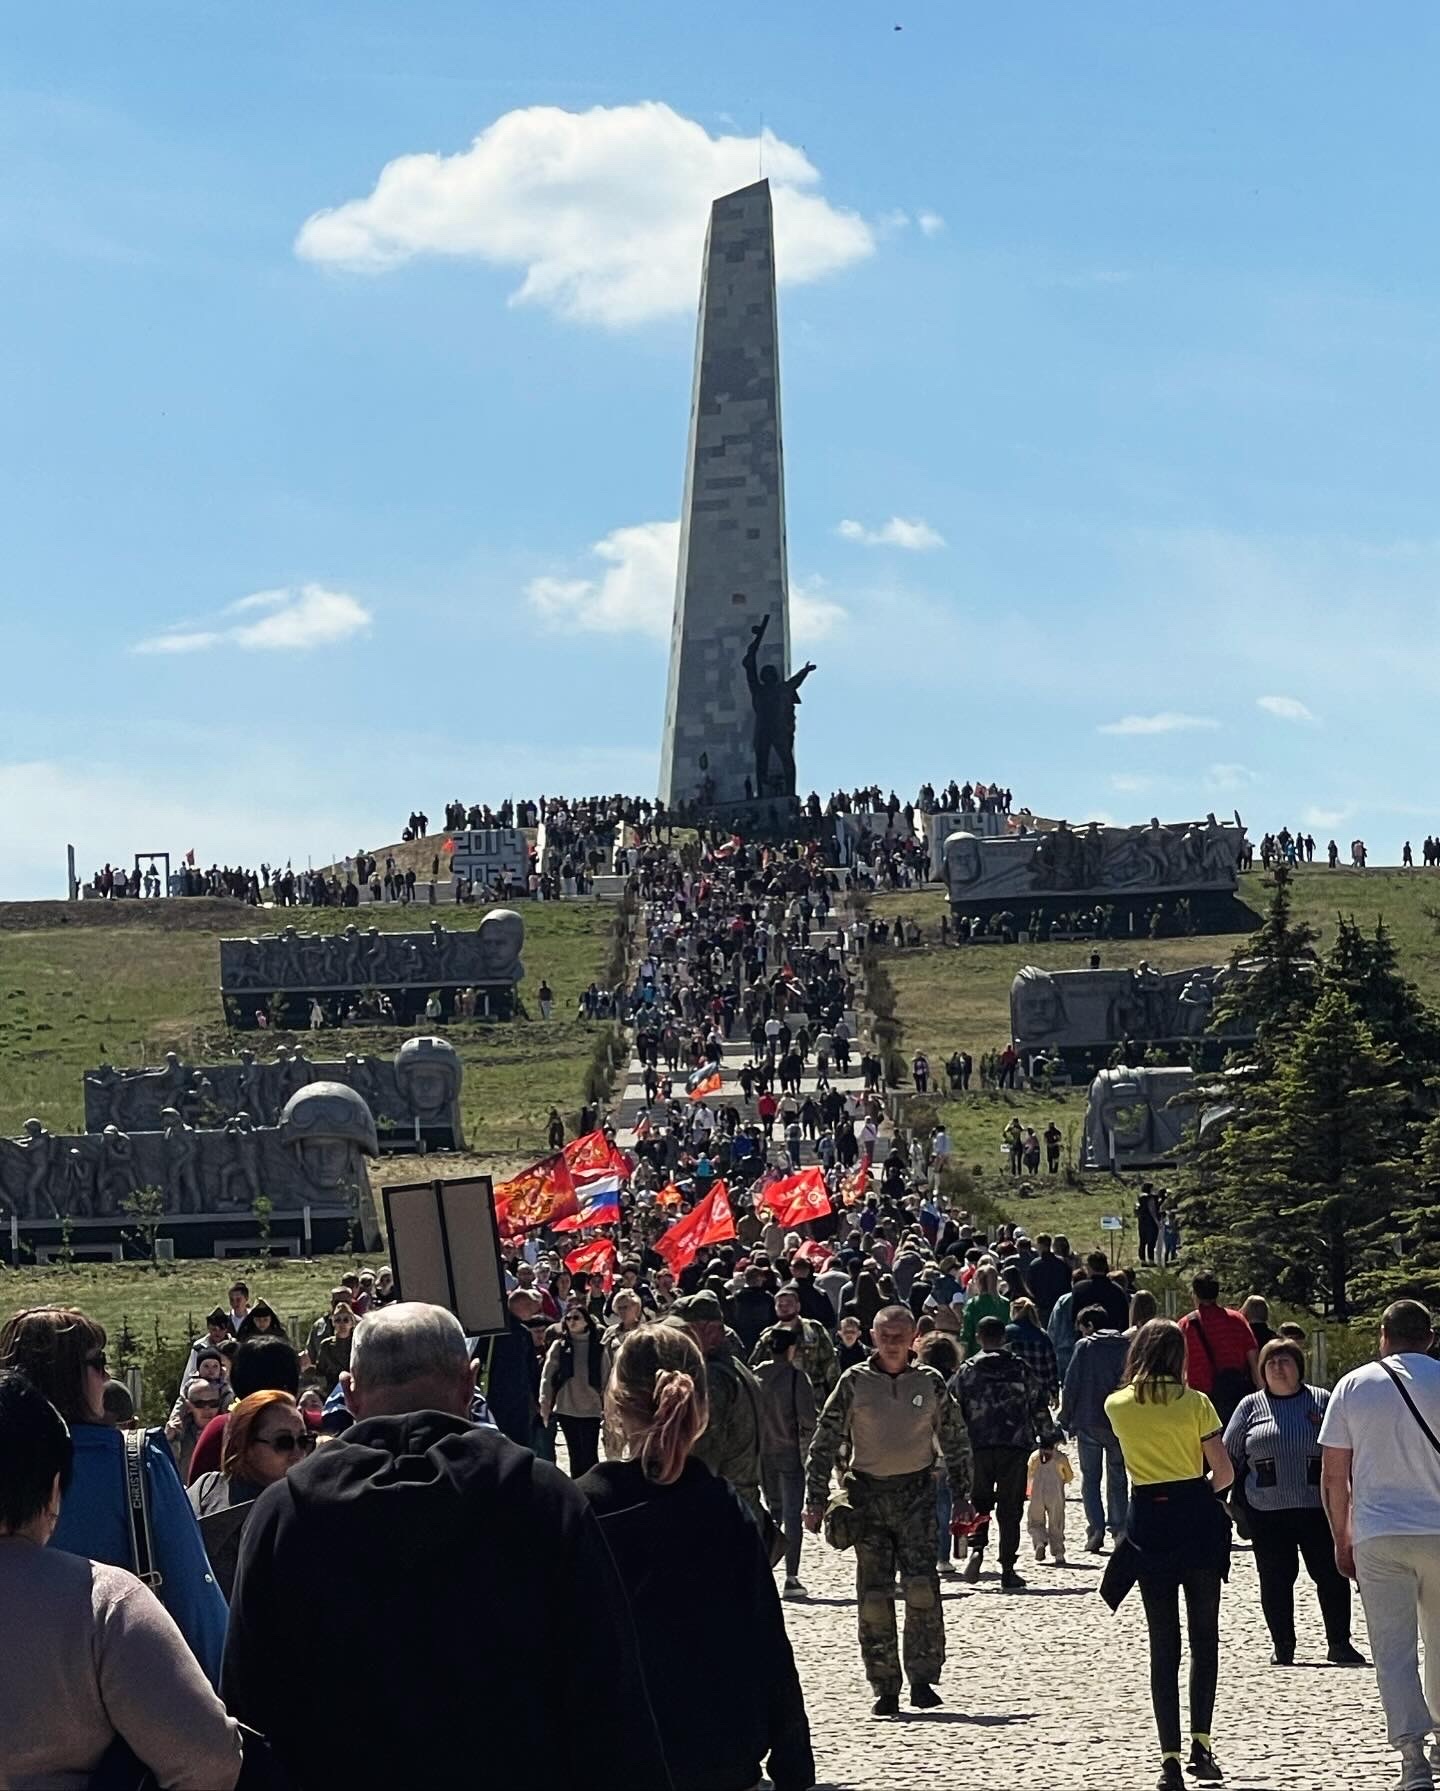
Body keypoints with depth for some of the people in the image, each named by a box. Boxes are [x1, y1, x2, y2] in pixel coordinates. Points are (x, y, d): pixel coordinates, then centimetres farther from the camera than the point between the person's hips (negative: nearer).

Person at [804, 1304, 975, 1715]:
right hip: (868, 1493, 0)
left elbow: (956, 1442, 15)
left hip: (917, 1492, 0)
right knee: (873, 1596, -2)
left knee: (921, 1587, -14)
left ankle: (923, 1679, -7)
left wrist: (961, 1497, 11)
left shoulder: (930, 1383, 6)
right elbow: (825, 1442, 4)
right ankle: (884, 1688, 4)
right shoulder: (855, 1382, 2)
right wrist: (815, 1500, -1)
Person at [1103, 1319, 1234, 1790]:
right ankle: (1201, 1743, 4)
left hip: (1149, 1525, 1)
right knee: (1205, 1637, 12)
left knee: (1163, 1645, 5)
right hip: (1196, 1521, -1)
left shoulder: (1117, 1405, 2)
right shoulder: (1195, 1403, -4)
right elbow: (1223, 1473, -4)